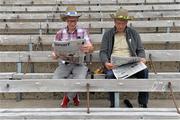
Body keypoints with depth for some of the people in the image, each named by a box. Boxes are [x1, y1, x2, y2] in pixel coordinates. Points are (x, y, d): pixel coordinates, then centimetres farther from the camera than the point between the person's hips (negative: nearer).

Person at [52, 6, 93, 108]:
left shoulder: (83, 32, 4)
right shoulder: (60, 33, 6)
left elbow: (91, 48, -10)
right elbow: (54, 54, 3)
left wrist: (88, 48, -37)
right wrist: (56, 55, -24)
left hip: (79, 63, -1)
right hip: (64, 63, 2)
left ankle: (67, 97, 6)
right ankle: (74, 95, 8)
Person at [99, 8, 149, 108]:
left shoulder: (134, 33, 15)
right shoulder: (108, 34, 12)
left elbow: (140, 50, 14)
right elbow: (103, 52, 5)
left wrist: (142, 58, -9)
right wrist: (106, 63, -16)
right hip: (113, 64, -1)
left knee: (144, 71, -29)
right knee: (110, 75, -35)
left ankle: (143, 104, -16)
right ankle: (114, 104, -16)